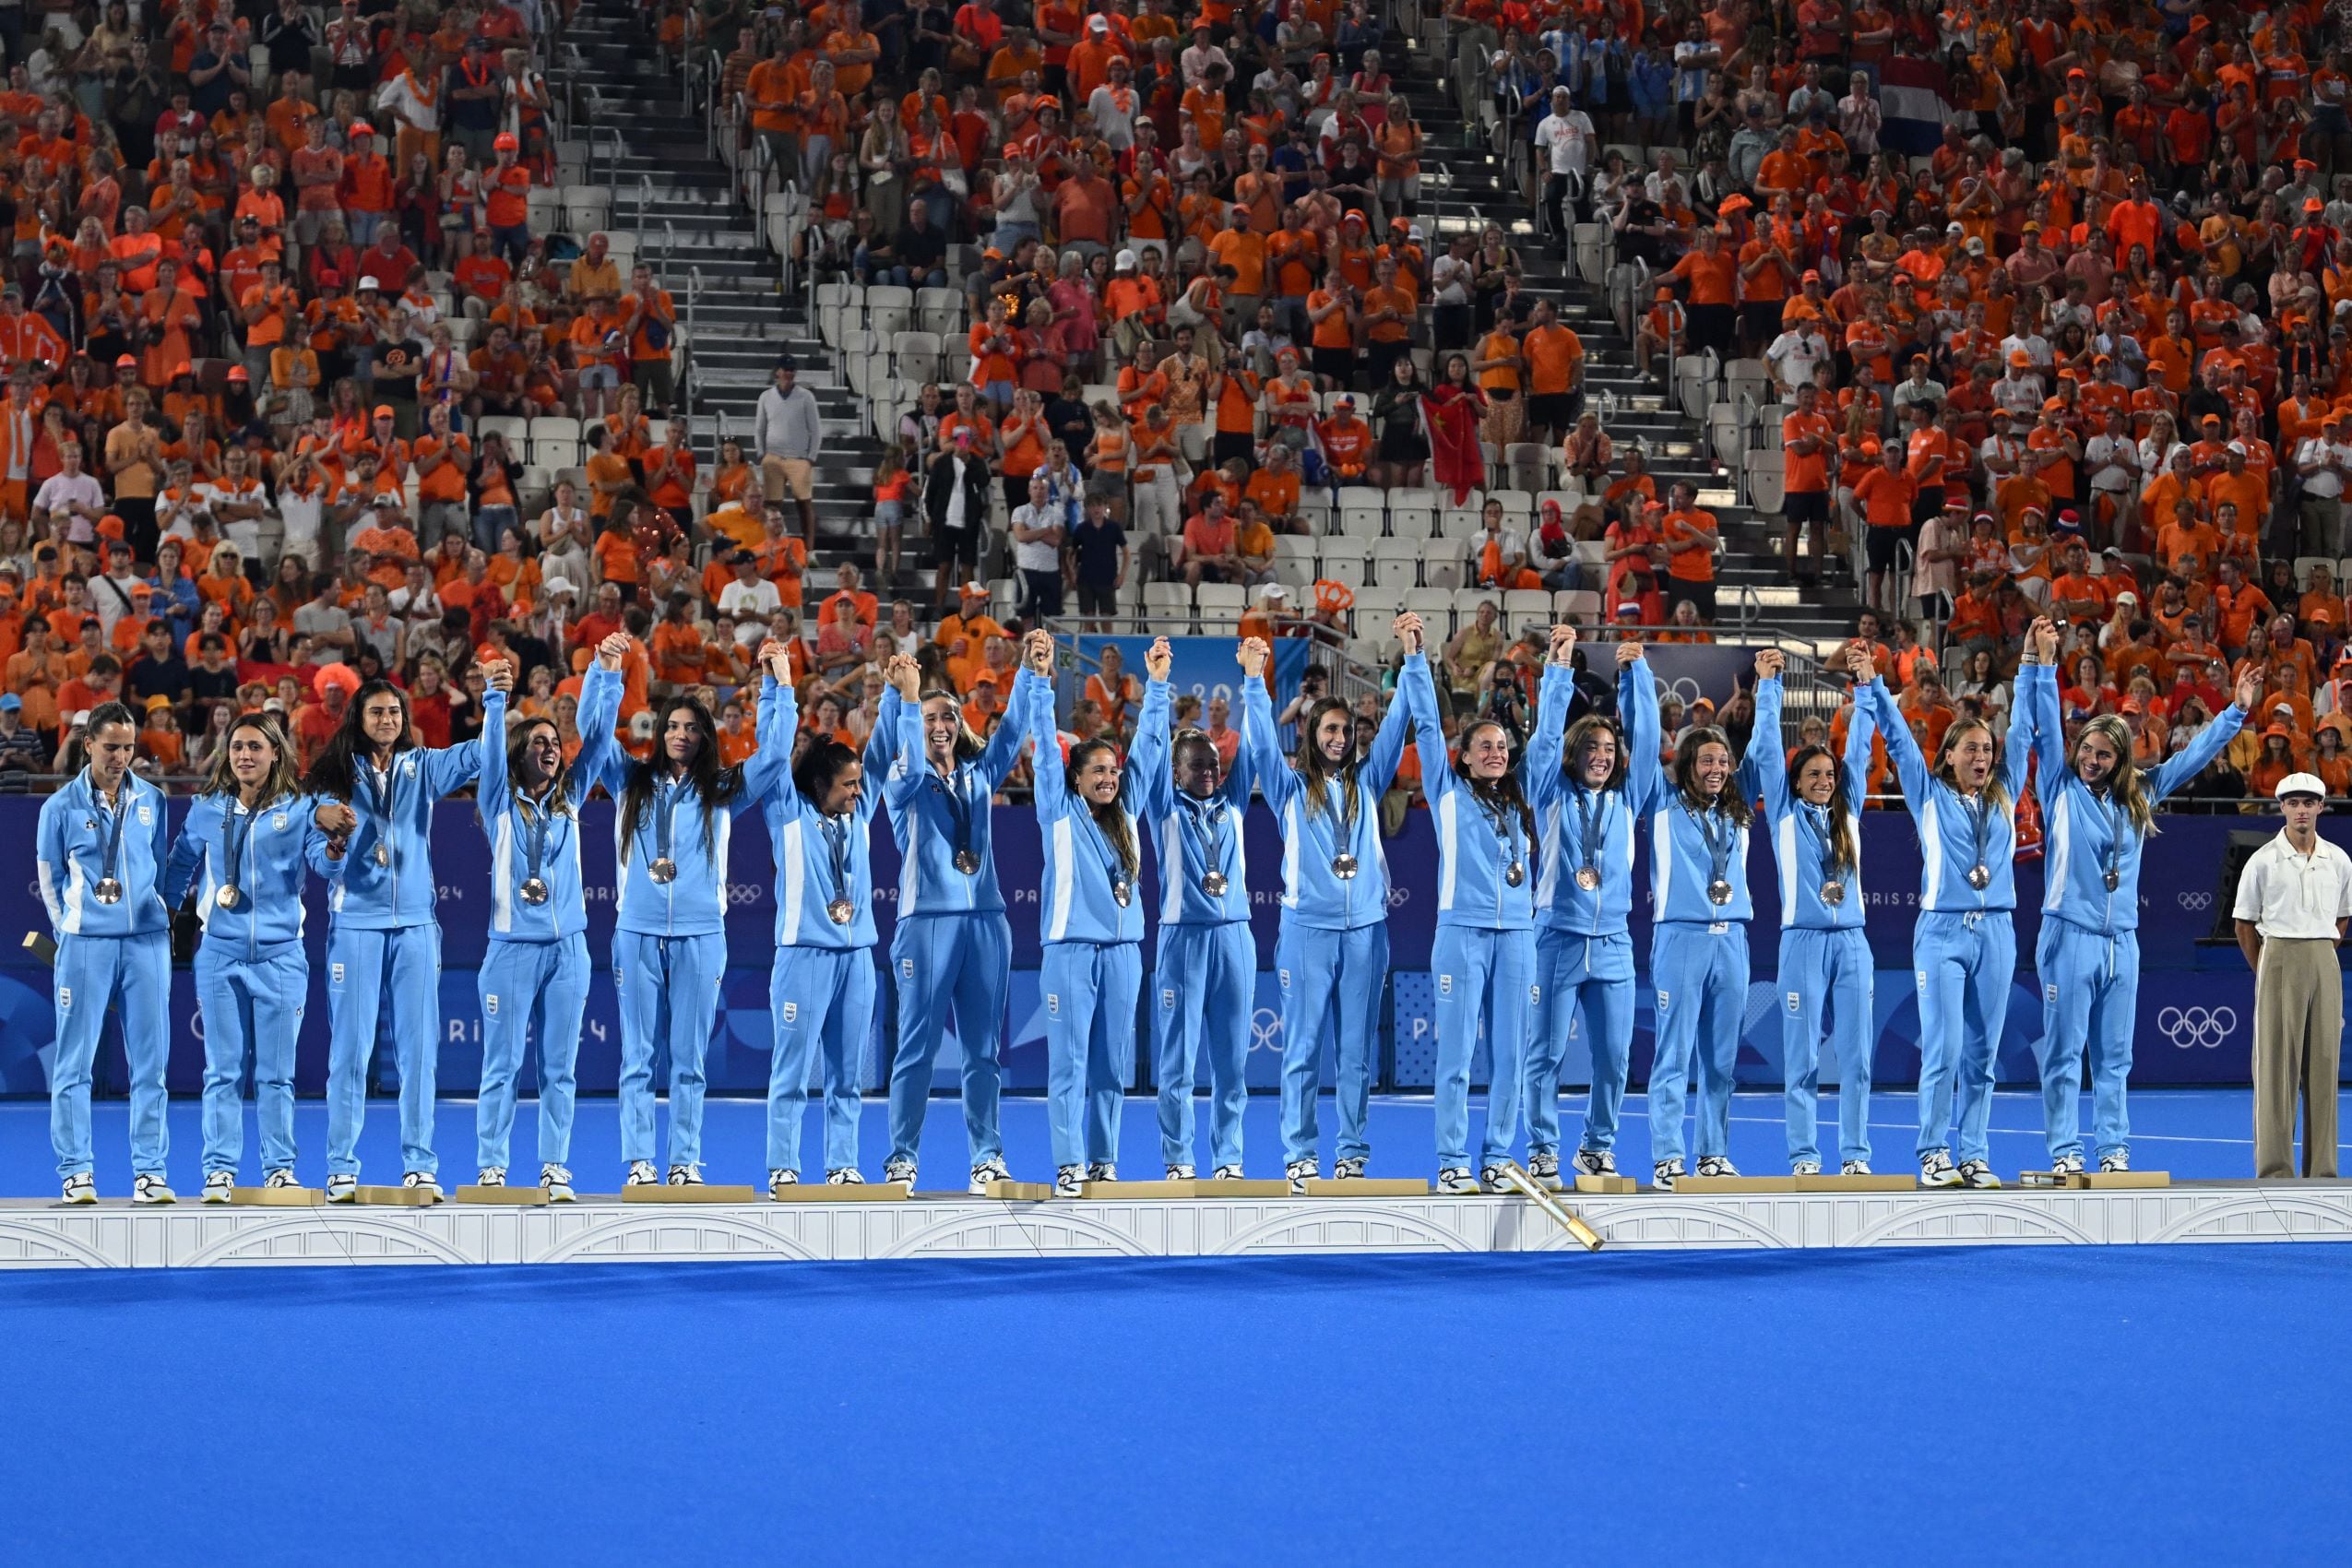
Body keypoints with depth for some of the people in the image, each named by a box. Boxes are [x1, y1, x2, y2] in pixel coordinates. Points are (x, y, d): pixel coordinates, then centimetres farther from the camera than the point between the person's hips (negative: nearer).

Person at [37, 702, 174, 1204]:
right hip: (85, 945, -2)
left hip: (147, 941, 2)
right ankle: (75, 1172, 3)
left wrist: (160, 916, 11)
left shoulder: (151, 801, 9)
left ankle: (149, 1171, 6)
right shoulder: (61, 807, 2)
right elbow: (49, 879, 8)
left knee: (150, 1062, 1)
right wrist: (70, 930, 6)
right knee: (74, 1062, -2)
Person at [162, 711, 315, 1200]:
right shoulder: (207, 809, 8)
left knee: (276, 1072, 3)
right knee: (222, 1070, 2)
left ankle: (279, 1167, 11)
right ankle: (219, 1169, 6)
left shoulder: (299, 809, 3)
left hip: (279, 953, -1)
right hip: (220, 953, 1)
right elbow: (181, 866, 16)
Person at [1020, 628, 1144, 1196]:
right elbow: (1045, 745, -6)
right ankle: (1069, 1165, -5)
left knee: (1112, 1064, 6)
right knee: (1068, 1062, -5)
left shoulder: (1125, 813, 14)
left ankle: (1104, 1161, 12)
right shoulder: (1060, 811, 2)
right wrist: (1040, 681, -13)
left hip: (1123, 949, 5)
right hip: (1070, 947, -5)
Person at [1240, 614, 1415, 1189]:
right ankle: (1299, 1156, 0)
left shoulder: (1366, 781, 13)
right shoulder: (1290, 786, 7)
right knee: (1303, 1047, -2)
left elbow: (1396, 726, 9)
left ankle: (1353, 1153, 8)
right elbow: (1260, 739, -3)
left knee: (1357, 1050, 4)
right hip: (1307, 926, -2)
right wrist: (1255, 680, -9)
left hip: (1365, 927, 2)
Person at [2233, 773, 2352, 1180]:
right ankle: (2274, 1169, -4)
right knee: (2275, 1066, -6)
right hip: (2279, 959, -3)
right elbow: (2245, 923, 4)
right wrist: (2265, 971, 5)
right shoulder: (2263, 861, -3)